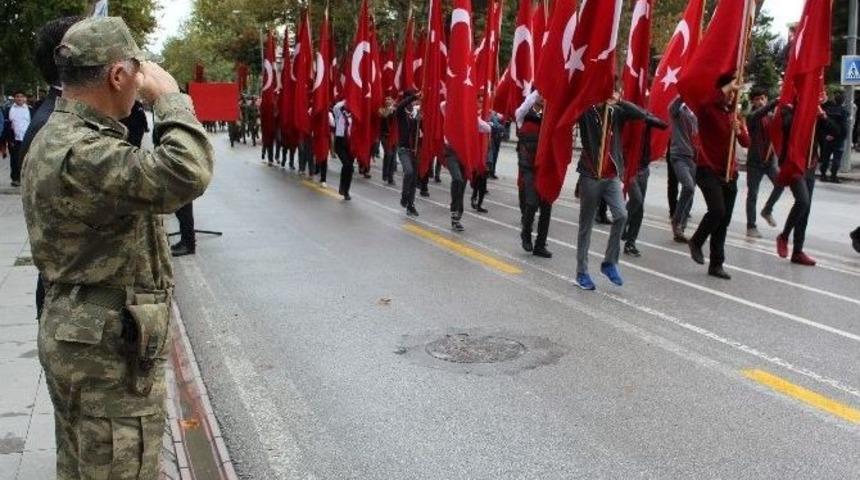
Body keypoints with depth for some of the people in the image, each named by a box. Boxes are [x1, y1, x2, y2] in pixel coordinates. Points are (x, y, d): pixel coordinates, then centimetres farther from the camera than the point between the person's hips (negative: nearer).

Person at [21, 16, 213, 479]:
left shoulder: (53, 138, 10)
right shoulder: (82, 154, -25)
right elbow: (186, 175, -38)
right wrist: (169, 95, -22)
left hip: (75, 336, 10)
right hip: (109, 348, -10)